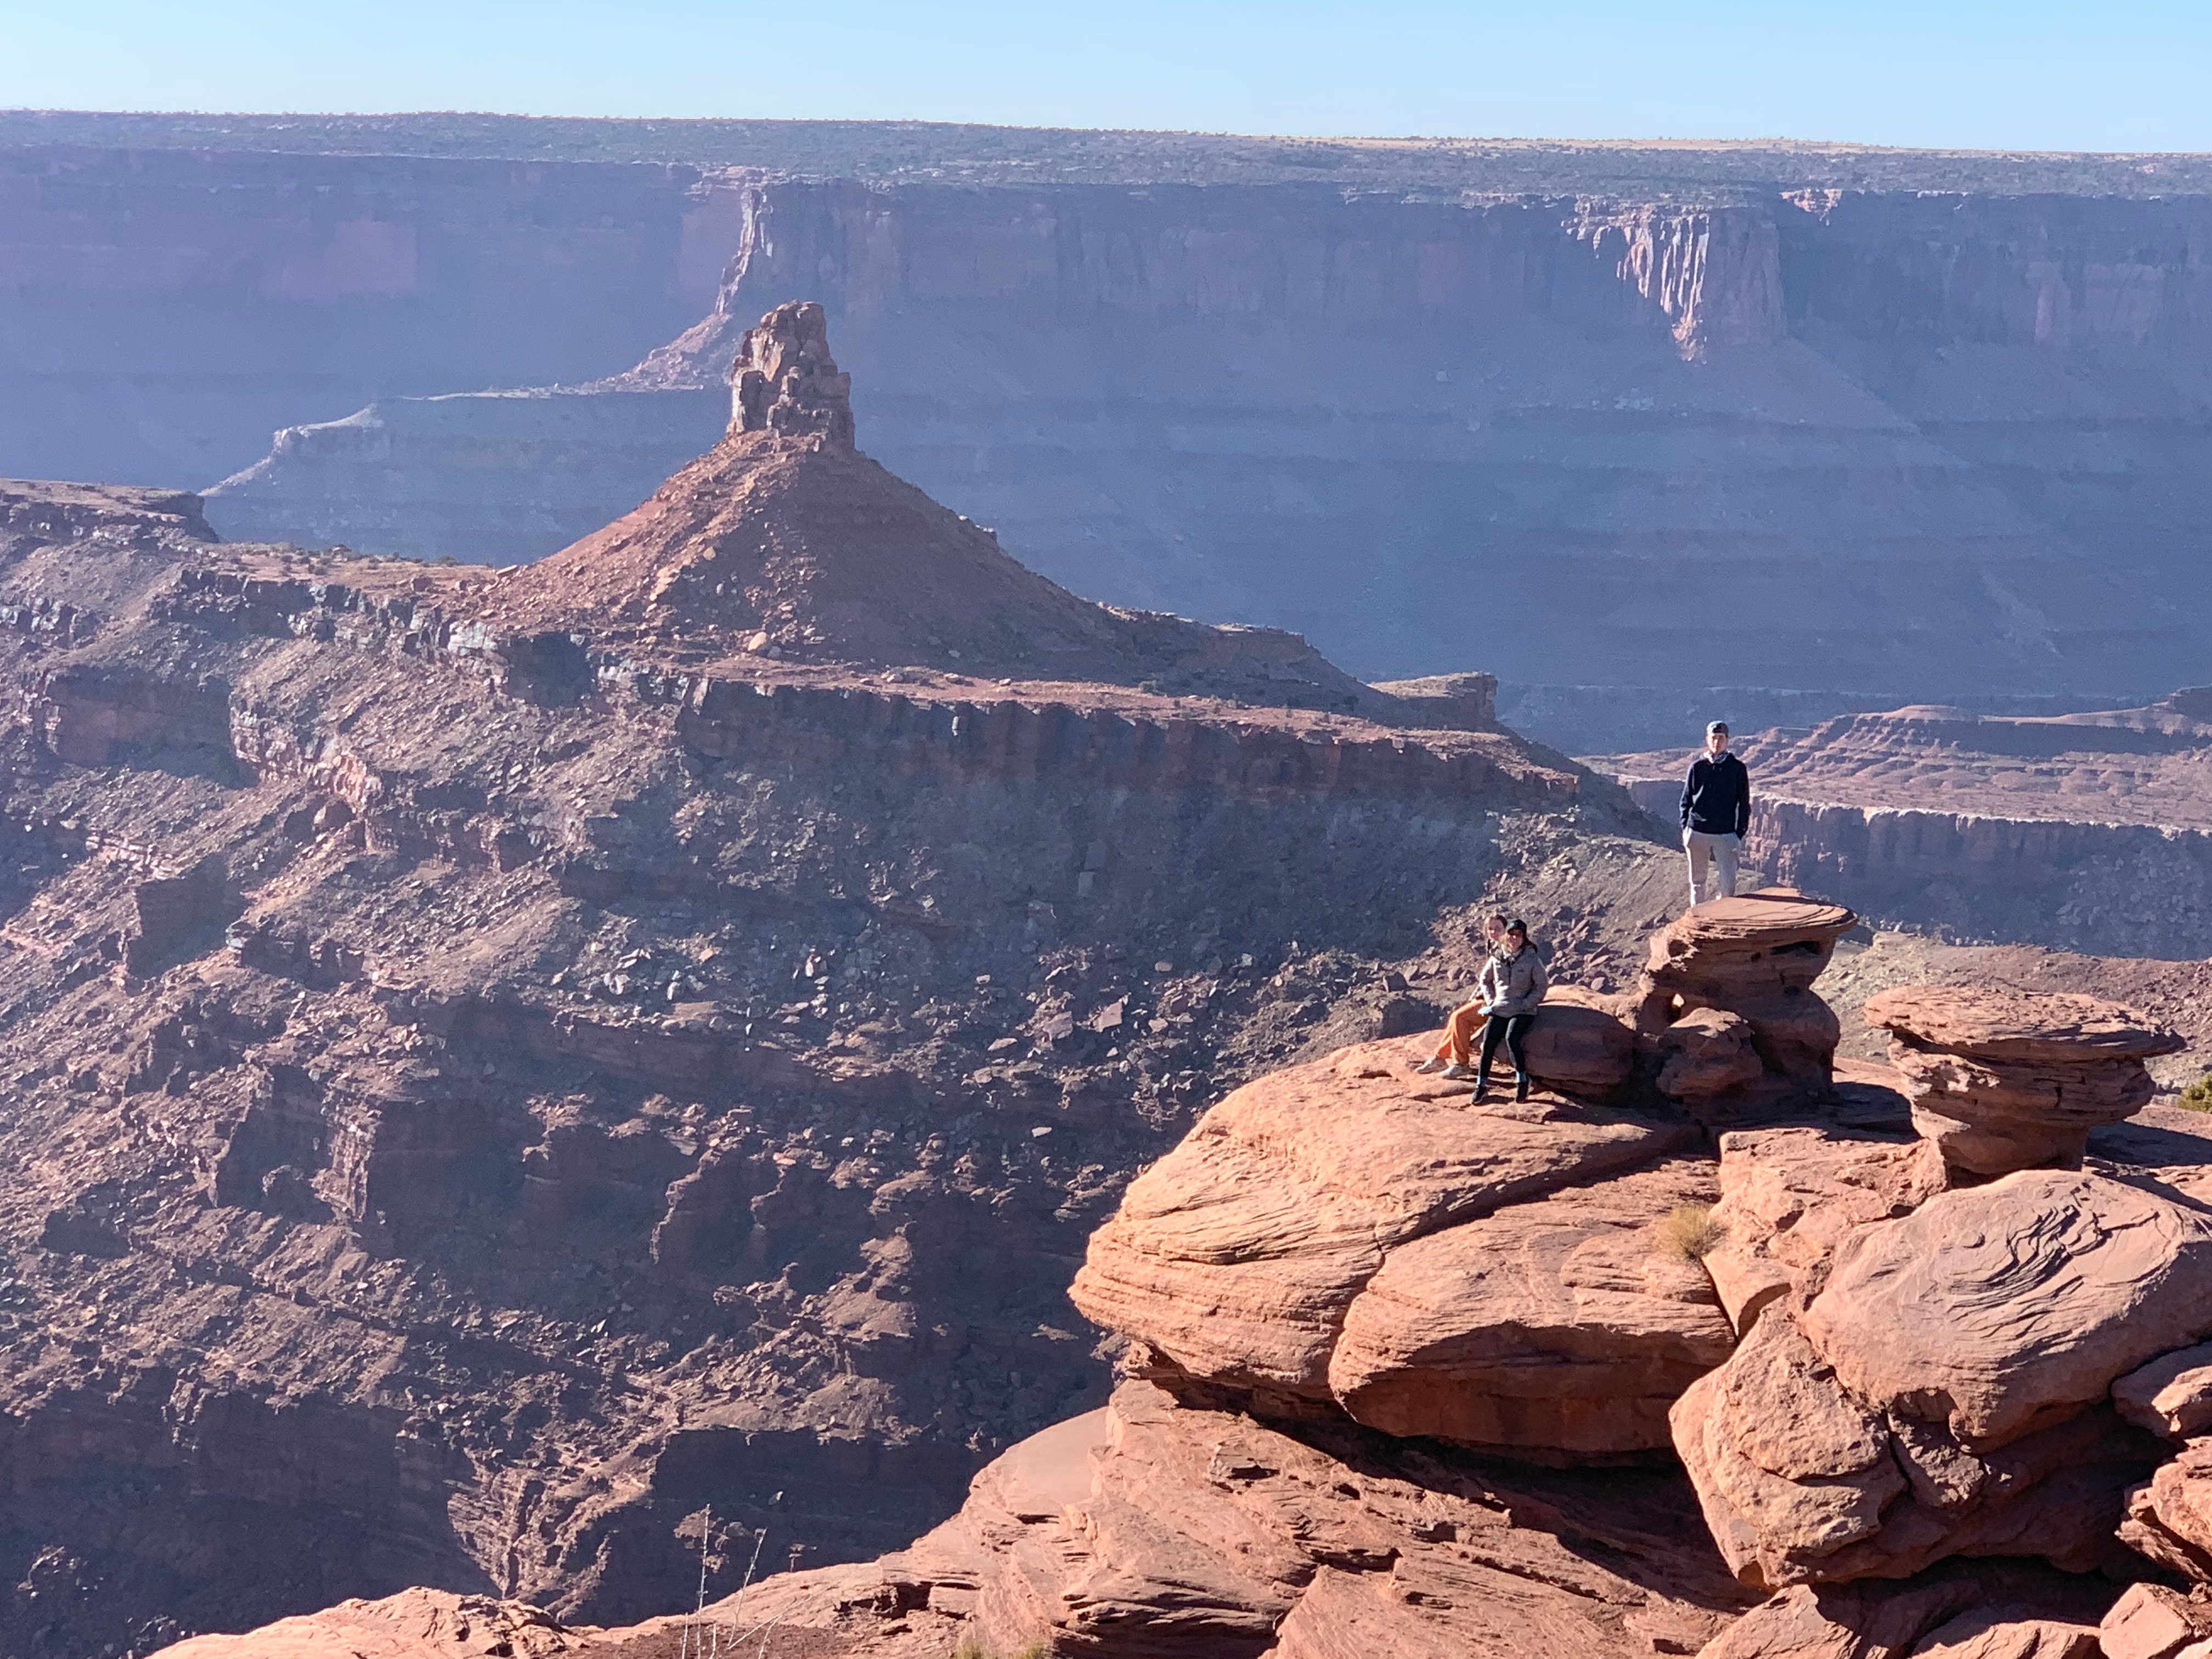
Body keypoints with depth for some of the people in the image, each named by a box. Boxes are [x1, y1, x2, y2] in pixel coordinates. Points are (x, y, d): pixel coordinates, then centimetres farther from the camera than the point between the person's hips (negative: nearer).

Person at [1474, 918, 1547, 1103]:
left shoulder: (1532, 959, -4)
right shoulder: (1497, 958, 6)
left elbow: (1541, 987, -1)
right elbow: (1485, 980, 21)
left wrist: (1524, 1005, -9)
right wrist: (1490, 1001, 7)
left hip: (1523, 1012, -4)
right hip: (1499, 1010, 4)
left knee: (1512, 1038, -28)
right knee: (1488, 1042, -14)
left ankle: (1522, 1080, -12)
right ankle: (1481, 1084, -4)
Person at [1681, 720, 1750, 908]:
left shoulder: (1737, 768, 2)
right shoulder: (1697, 767, 5)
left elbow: (1744, 804, 6)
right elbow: (1686, 800, 10)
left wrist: (1740, 834, 0)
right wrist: (1685, 828, 2)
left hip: (1725, 834, -1)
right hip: (1697, 833, 1)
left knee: (1728, 883, -8)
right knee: (1698, 881, 9)